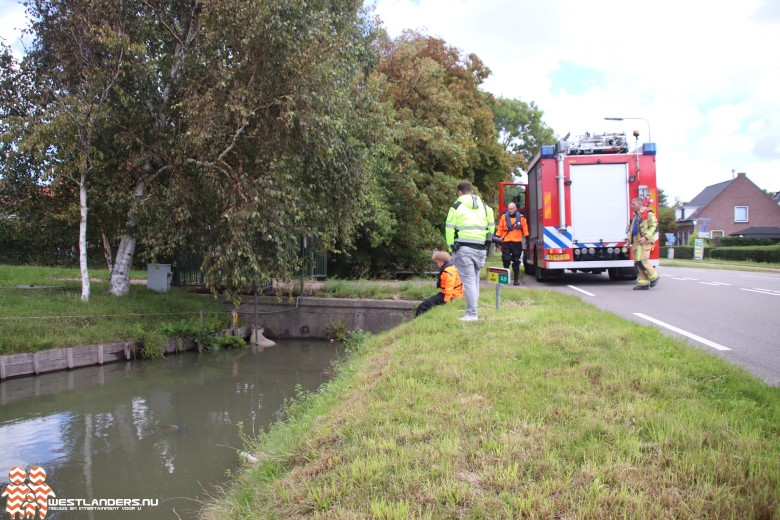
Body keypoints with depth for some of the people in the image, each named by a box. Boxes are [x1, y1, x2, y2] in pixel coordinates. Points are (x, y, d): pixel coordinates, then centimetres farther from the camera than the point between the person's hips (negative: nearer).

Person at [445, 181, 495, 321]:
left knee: (468, 280, -6)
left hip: (463, 249, -5)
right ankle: (473, 309, 20)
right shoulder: (485, 207, 14)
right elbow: (491, 227, 15)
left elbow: (449, 229, -3)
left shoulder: (457, 207, -1)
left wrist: (451, 247, 5)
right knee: (475, 279, 15)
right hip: (480, 249, 5)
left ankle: (472, 314, -9)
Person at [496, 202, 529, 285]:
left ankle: (516, 279, 11)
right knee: (506, 260, -1)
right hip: (506, 242, 0)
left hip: (517, 242, 0)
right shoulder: (504, 217, 3)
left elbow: (525, 229, 9)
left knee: (516, 262, 5)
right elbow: (500, 229, 6)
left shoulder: (521, 217, 3)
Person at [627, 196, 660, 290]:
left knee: (642, 261, -16)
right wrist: (629, 241, 21)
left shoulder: (648, 213, -4)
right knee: (637, 263, 5)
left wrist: (646, 237, -22)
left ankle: (653, 277, 3)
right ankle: (643, 283, 8)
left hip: (643, 242, -9)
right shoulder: (636, 216, 24)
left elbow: (653, 226, -13)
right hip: (636, 242, 9)